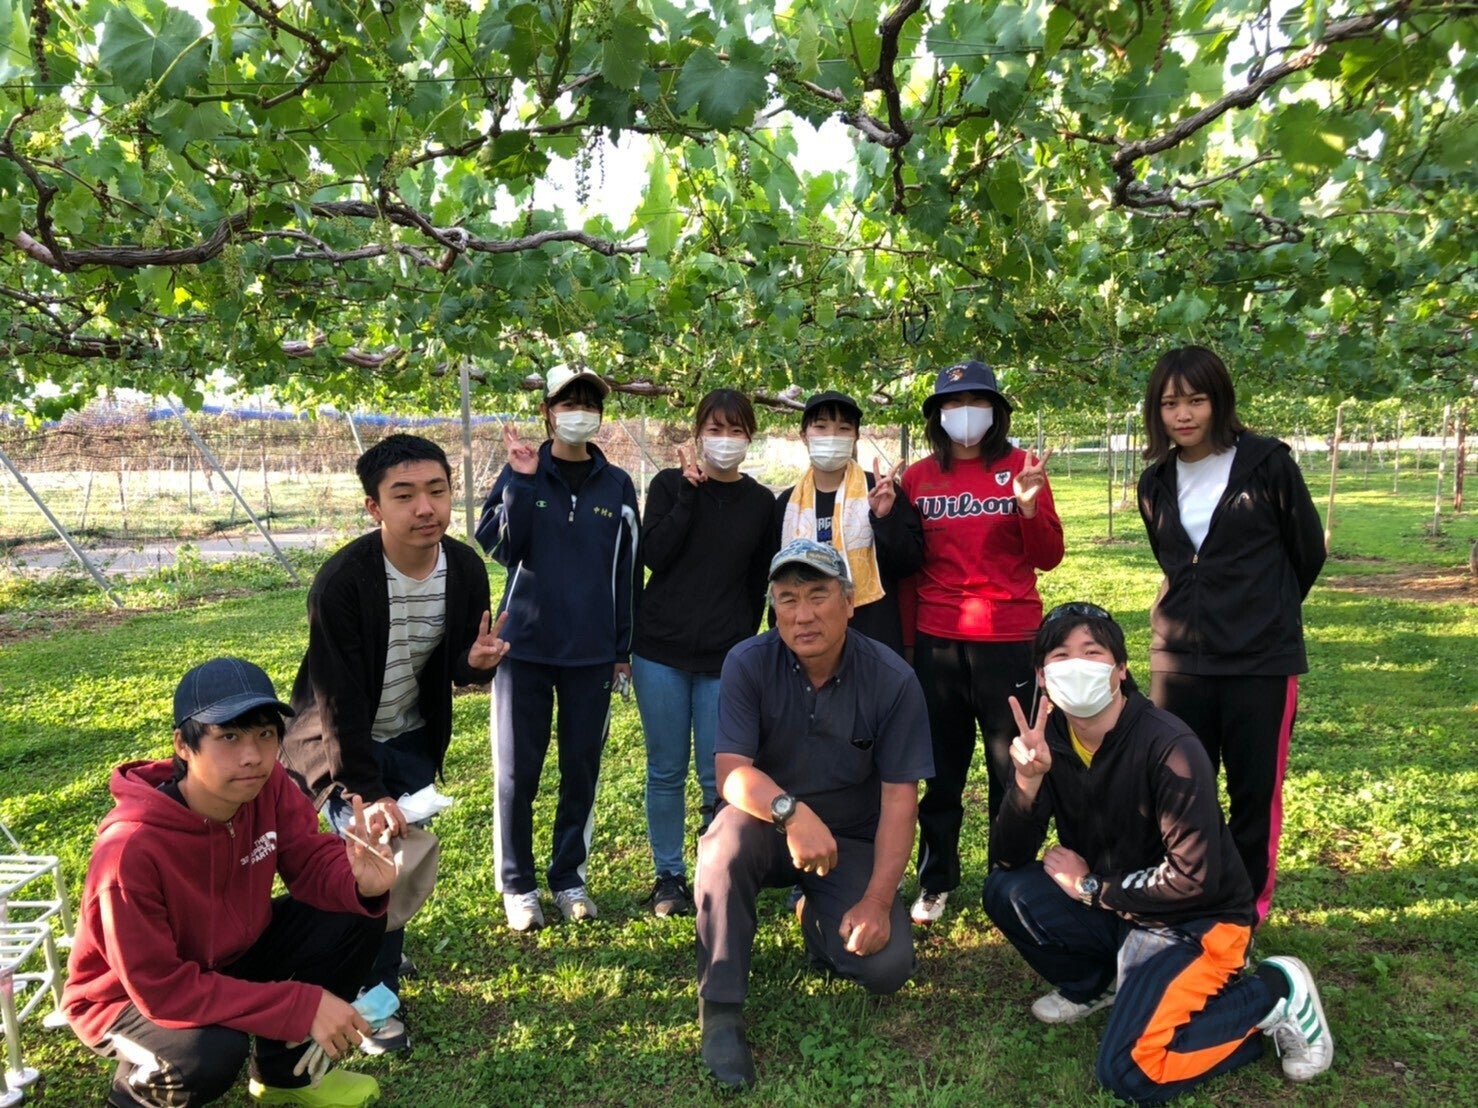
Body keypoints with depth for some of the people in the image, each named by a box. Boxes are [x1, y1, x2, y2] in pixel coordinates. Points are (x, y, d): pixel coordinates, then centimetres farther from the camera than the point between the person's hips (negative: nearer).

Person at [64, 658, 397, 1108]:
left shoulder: (267, 787, -20)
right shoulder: (131, 848, -35)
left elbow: (312, 860, -10)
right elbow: (163, 990, -31)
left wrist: (362, 881, -35)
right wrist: (303, 1006, -32)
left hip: (230, 953, 6)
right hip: (131, 995, -6)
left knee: (357, 919, -12)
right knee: (212, 1051, -35)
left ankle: (284, 1069, 11)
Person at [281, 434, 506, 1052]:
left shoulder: (466, 570, -15)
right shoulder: (342, 582, -29)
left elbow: (455, 669, -2)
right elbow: (340, 699, -24)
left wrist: (476, 663, -27)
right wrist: (367, 791, -23)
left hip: (413, 738, 5)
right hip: (344, 742, -4)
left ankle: (374, 946, 40)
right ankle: (373, 996, 11)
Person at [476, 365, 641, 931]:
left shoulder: (617, 485, 5)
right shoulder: (519, 475, 2)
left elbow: (627, 571, 7)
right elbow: (498, 548, -11)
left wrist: (624, 650, 6)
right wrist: (521, 481, -20)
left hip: (592, 652, 1)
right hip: (525, 647, -1)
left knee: (582, 769, 8)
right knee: (517, 772, 4)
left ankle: (569, 878, 24)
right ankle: (516, 884, 18)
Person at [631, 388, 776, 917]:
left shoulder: (761, 502, 6)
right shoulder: (669, 485, 3)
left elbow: (758, 583, 11)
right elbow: (654, 554, -11)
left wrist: (744, 640, 6)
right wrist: (689, 493, -13)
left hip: (725, 657, 0)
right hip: (662, 648, 0)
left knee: (718, 776, 0)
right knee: (666, 770, 6)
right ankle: (669, 875, 21)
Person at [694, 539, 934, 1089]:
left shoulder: (893, 679, -15)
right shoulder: (747, 664, -16)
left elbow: (899, 799, -13)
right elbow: (731, 772, -24)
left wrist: (878, 900, -21)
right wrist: (792, 812, -44)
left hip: (851, 841, 1)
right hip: (768, 828, -1)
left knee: (886, 965, -18)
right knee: (730, 833, -35)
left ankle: (818, 916, 18)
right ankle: (720, 1009, -19)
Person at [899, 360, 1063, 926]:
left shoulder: (1020, 468, 1)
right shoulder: (918, 477, 5)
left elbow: (1048, 557, -1)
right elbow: (905, 564, 9)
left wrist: (1029, 506, -18)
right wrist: (904, 640, 9)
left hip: (1009, 639, -1)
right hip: (937, 642, 2)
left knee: (1013, 770, 8)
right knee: (940, 770, 11)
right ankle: (935, 882, 25)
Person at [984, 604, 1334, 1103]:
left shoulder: (1168, 747, -27)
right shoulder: (1049, 737, -10)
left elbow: (1193, 879, -26)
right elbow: (1009, 857, -13)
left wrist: (1090, 888, -15)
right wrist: (1027, 780, -31)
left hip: (1194, 919, -5)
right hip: (1111, 905, 6)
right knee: (1005, 890, -16)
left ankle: (1273, 996, 3)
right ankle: (1094, 983, 12)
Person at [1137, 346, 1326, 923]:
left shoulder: (1267, 464, -6)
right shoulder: (1157, 483, 6)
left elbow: (1308, 551, 4)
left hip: (1261, 659, -3)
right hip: (1179, 657, 4)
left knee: (1255, 789, 6)